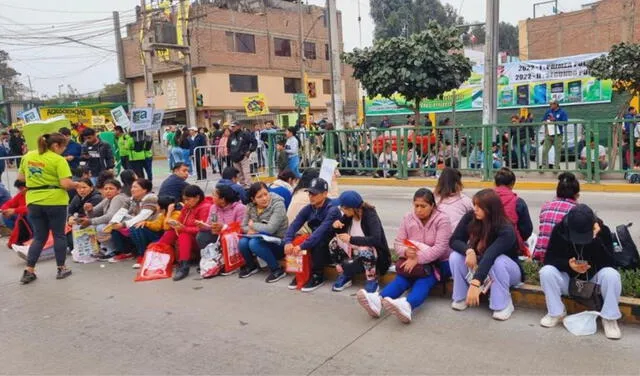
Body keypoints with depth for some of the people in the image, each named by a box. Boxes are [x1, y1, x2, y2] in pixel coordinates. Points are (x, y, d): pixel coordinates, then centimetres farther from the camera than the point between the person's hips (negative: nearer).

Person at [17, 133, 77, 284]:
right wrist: (76, 184, 0)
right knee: (59, 235, 10)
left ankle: (29, 271, 11)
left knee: (39, 237, 14)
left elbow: (20, 177, 16)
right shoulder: (58, 160, -11)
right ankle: (61, 269, 16)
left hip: (33, 201, 5)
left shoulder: (28, 156, 8)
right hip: (55, 201, -5)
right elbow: (66, 184, -19)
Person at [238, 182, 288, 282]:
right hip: (262, 240, 6)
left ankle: (277, 270, -12)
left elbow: (270, 229, -28)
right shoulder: (251, 207, 0)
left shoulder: (278, 204, -19)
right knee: (242, 243, -21)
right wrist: (252, 230, -16)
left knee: (254, 243, -31)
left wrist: (253, 225, -12)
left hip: (278, 243, -6)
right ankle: (251, 265, 11)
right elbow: (243, 227, 8)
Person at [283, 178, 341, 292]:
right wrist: (288, 242, -31)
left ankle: (318, 276, -15)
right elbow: (294, 225, -12)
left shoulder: (332, 210, -22)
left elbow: (321, 231, -34)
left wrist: (302, 246, -39)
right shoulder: (308, 209, -3)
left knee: (317, 243, -34)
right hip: (315, 246, 5)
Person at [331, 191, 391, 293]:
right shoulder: (349, 215, -5)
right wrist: (336, 226, -16)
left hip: (376, 256, -6)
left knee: (364, 249, -37)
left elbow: (376, 240, -37)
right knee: (334, 243, -12)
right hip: (356, 253, 6)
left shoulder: (370, 215, -23)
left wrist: (351, 239, -36)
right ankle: (344, 276, 4)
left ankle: (372, 281, -12)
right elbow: (340, 233, 8)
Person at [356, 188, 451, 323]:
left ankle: (407, 305, -65)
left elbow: (440, 248, -21)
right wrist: (406, 252, -25)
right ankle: (378, 300, -56)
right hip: (413, 261, 4)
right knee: (402, 277, -27)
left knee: (424, 280, -33)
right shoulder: (408, 218, 3)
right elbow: (398, 243, 1)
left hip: (438, 262, -3)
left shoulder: (442, 219, -10)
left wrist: (418, 259, -32)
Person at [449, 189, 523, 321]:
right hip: (479, 267, 4)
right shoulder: (470, 218, -18)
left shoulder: (506, 230, -32)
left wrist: (475, 283, -55)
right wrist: (468, 250, -40)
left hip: (508, 269, -4)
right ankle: (461, 297, -6)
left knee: (498, 261, -38)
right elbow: (454, 241, -18)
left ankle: (504, 305, -19)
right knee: (455, 257, -23)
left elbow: (489, 257, -45)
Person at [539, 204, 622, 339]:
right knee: (546, 272, -28)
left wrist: (597, 239, -35)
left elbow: (609, 264, -23)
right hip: (568, 279, 1)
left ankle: (609, 318, -12)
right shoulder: (559, 230, -15)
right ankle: (556, 313, -8)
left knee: (611, 275, -32)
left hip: (594, 280, 0)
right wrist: (568, 264, -34)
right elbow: (549, 259, -14)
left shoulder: (603, 231, -16)